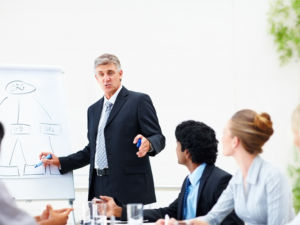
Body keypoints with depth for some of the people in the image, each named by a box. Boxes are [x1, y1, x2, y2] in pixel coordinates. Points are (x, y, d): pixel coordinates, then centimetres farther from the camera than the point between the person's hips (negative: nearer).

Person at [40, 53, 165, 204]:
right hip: (100, 188, 5)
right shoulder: (94, 109, 21)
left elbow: (158, 138, -5)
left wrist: (148, 144, -27)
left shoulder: (139, 101, 1)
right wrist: (60, 162, 18)